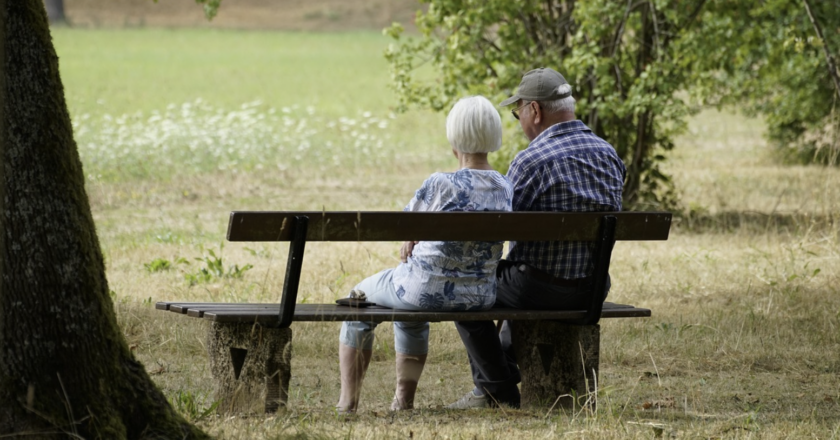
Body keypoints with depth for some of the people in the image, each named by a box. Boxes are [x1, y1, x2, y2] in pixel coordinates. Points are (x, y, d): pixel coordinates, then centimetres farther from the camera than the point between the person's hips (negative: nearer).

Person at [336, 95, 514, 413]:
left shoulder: (440, 185, -22)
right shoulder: (506, 189, -4)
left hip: (428, 288, -6)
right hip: (480, 296, 6)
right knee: (411, 312, 40)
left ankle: (348, 402, 30)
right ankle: (404, 401, 41)